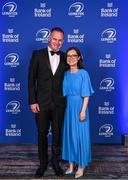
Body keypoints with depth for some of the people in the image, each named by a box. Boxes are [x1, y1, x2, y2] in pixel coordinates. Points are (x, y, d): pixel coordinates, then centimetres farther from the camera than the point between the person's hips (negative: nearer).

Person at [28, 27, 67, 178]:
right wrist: (32, 101, -8)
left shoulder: (65, 57, 4)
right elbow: (31, 79, -3)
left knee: (57, 134, 11)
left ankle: (55, 162, 30)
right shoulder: (37, 55, -2)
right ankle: (43, 164, 28)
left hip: (59, 103, 2)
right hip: (42, 102, -1)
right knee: (42, 134, 10)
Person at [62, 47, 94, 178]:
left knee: (80, 135, 3)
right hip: (69, 107, 5)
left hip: (79, 107, -5)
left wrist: (83, 111, -16)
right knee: (69, 134, 10)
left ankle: (81, 165, 16)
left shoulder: (83, 73, -10)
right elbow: (64, 93, 7)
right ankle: (71, 163, 24)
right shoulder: (66, 74, 5)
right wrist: (65, 107, 1)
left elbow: (86, 95, -11)